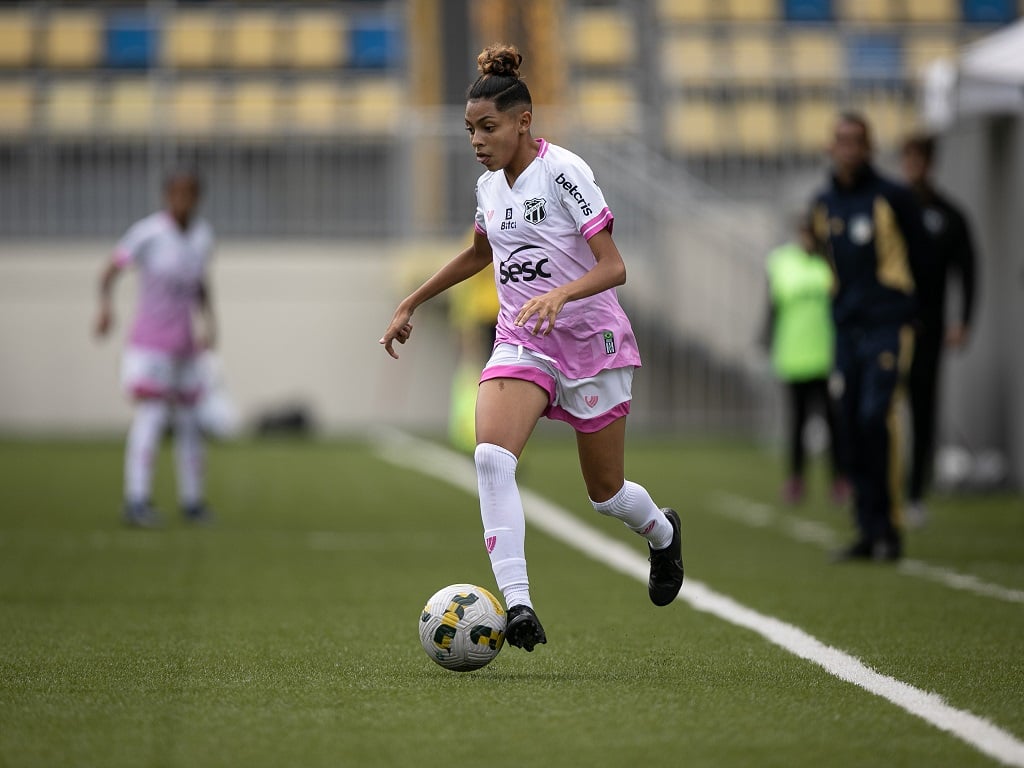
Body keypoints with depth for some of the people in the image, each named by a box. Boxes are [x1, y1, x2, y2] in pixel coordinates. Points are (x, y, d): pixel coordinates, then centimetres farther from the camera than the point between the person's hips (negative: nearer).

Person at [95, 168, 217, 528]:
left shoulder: (202, 235, 6)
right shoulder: (147, 233, -14)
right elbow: (110, 271, -14)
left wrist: (210, 323, 5)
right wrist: (106, 305, -32)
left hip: (184, 346, 6)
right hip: (150, 344, -6)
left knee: (189, 422, 10)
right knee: (151, 416, -18)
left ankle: (192, 501, 21)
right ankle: (137, 501, -24)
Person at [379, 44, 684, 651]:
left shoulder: (564, 172, -16)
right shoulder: (489, 187, 5)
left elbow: (613, 267, -19)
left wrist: (560, 294, -37)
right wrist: (411, 304, 26)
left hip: (591, 339, -5)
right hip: (522, 343, 5)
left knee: (605, 493, 8)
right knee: (491, 455, -24)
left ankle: (663, 533, 46)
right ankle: (518, 607, -29)